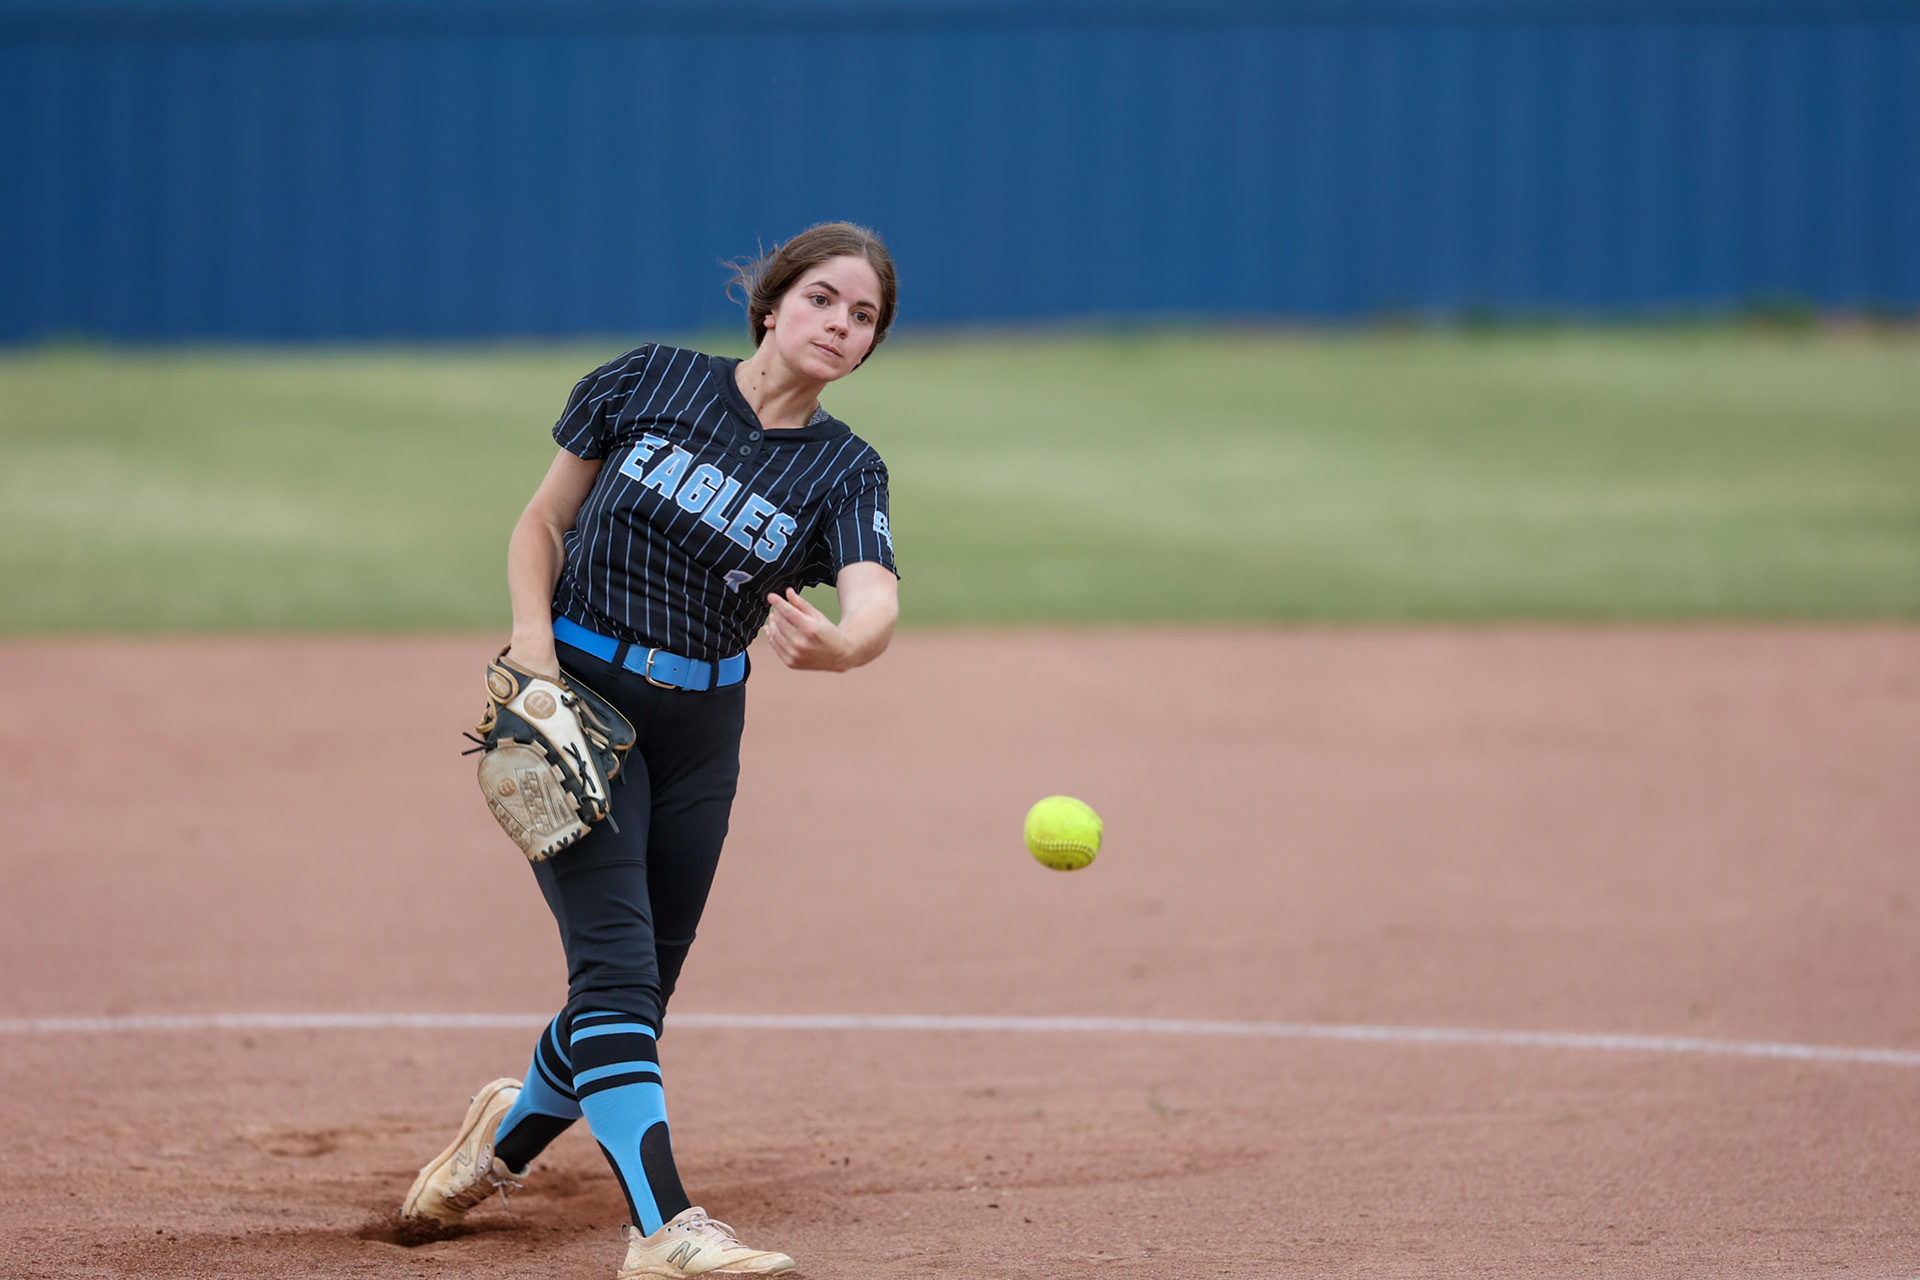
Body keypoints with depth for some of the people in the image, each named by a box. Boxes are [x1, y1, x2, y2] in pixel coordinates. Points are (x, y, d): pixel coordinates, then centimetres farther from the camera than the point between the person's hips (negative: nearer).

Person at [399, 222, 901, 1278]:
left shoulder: (844, 472, -3)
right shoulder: (651, 382, -4)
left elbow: (876, 603, -23)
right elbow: (543, 524, 4)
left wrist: (839, 648, -47)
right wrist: (533, 646, -13)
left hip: (698, 732, 4)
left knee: (637, 992, 9)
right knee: (614, 965, -16)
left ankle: (511, 1129, 40)